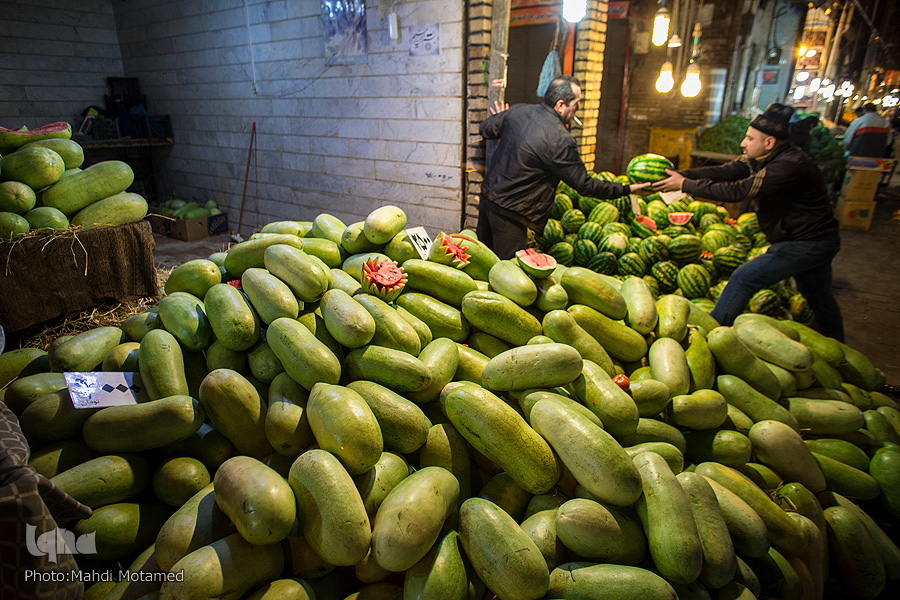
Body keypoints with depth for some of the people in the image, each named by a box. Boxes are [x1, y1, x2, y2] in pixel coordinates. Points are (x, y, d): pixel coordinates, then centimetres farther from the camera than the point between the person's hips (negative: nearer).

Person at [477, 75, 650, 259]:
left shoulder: (518, 111, 0)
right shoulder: (561, 140, -19)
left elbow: (486, 130, 16)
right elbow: (585, 185, -13)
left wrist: (498, 118, 38)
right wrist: (626, 190, -2)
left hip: (489, 194, 8)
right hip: (510, 213, -8)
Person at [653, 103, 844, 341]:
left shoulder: (790, 165, -28)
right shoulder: (763, 158, -1)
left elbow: (736, 191, -33)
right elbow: (721, 172, -8)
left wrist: (685, 185, -28)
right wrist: (678, 175, -17)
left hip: (808, 245, -10)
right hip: (814, 241, 10)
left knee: (743, 278, -13)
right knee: (819, 297, 23)